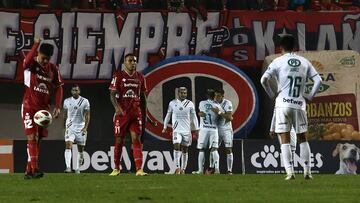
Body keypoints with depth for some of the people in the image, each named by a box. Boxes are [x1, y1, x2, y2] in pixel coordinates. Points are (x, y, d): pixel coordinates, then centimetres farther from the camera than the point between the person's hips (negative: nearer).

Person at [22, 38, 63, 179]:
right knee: (32, 137, -15)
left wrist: (58, 106, -3)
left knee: (37, 140, 8)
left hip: (44, 109, 5)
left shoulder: (53, 69, 5)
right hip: (29, 107, -5)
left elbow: (58, 88, 8)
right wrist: (36, 45, -40)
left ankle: (29, 171, 15)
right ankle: (34, 169, -22)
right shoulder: (31, 64, -8)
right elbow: (27, 61, -34)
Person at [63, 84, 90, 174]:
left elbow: (87, 116, -1)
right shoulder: (67, 101, 6)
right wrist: (64, 127, 18)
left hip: (81, 127, 0)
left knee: (80, 149, 5)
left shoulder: (85, 101, -1)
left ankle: (77, 168, 17)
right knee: (68, 146, -17)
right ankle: (68, 167, -25)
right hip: (70, 126, 0)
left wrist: (85, 127, -12)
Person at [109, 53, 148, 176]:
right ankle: (116, 168, 18)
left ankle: (139, 169, -14)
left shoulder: (140, 77, 11)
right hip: (122, 113, -2)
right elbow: (112, 94, -6)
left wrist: (144, 114, 13)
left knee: (136, 139, -7)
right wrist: (117, 107, -23)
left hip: (136, 112, 2)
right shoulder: (118, 76, -1)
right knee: (119, 141, 4)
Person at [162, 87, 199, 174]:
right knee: (177, 146, -19)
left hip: (187, 130, 1)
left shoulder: (190, 104, 3)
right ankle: (177, 167, -21)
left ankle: (183, 169, 11)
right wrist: (165, 127, 16)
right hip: (177, 130, -1)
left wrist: (196, 129, 5)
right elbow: (168, 115, 14)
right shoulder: (172, 103, 3)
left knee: (184, 150, 4)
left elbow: (194, 117, 8)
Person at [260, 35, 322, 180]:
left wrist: (271, 94, 2)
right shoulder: (304, 62, 8)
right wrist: (310, 96, 11)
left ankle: (290, 172, -8)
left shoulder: (278, 62, -2)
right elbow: (318, 80, 4)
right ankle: (307, 171, 9)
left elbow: (264, 79, -11)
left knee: (285, 140, 1)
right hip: (299, 104, 2)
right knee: (302, 139, 13)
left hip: (283, 104, -2)